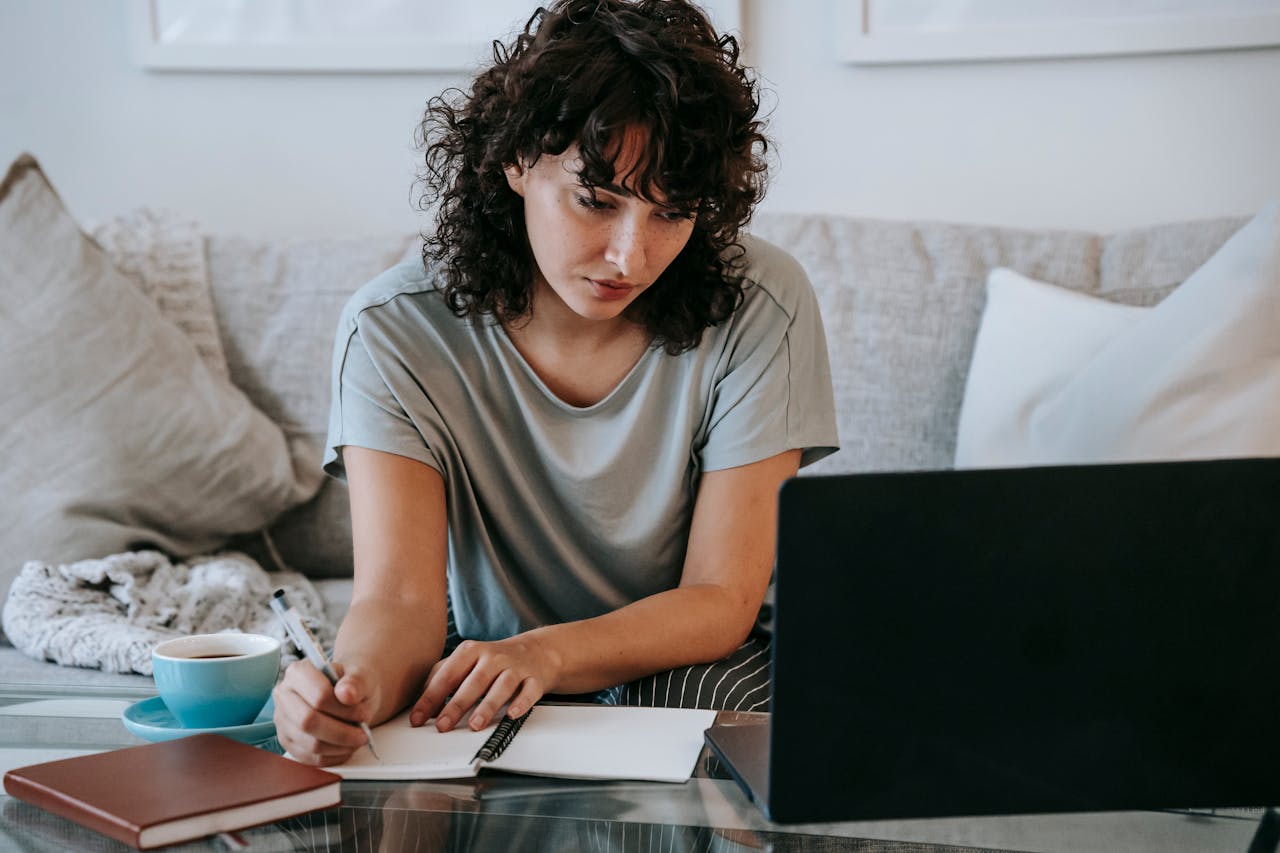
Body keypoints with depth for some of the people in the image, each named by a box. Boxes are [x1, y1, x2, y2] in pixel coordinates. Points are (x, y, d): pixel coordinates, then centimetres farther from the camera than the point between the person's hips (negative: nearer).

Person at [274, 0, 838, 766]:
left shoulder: (761, 309, -16)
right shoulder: (397, 329, -14)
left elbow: (722, 601, -16)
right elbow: (401, 597, -21)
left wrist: (544, 654, -35)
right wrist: (355, 687, -46)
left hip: (685, 668, 2)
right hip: (477, 678, -1)